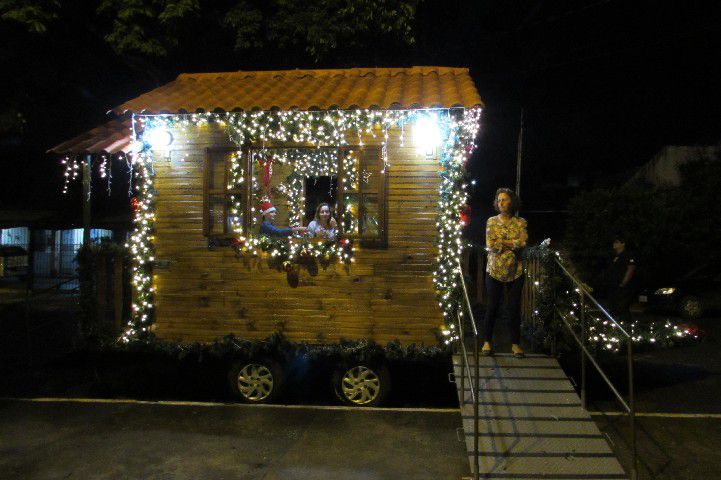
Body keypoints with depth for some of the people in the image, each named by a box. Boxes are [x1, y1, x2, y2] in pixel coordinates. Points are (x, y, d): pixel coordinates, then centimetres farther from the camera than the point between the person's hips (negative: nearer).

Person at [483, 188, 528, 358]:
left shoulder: (520, 222, 2)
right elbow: (490, 246, -11)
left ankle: (515, 343, 19)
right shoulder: (492, 221, 0)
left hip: (515, 272, 1)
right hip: (495, 271, -1)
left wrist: (501, 242, -14)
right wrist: (513, 243, -13)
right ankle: (487, 341, 18)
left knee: (514, 308, 7)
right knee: (492, 307, 4)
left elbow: (522, 243, -13)